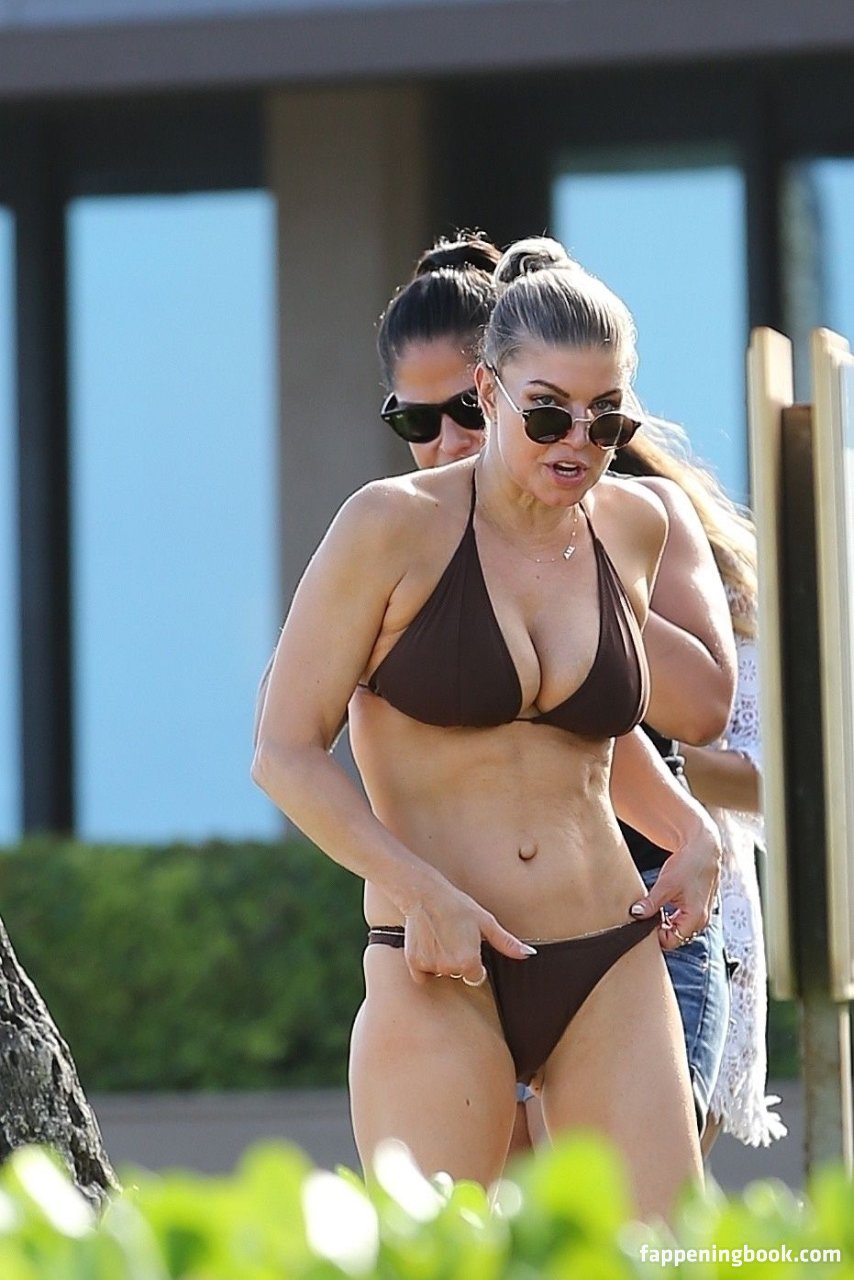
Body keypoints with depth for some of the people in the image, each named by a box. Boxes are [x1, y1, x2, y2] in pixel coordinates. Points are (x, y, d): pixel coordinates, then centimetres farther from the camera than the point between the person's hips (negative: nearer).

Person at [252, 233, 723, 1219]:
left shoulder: (632, 527, 9)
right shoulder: (398, 526, -5)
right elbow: (284, 752, -4)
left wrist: (688, 827, 11)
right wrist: (420, 892, -15)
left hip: (611, 969, 4)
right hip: (444, 972, -4)